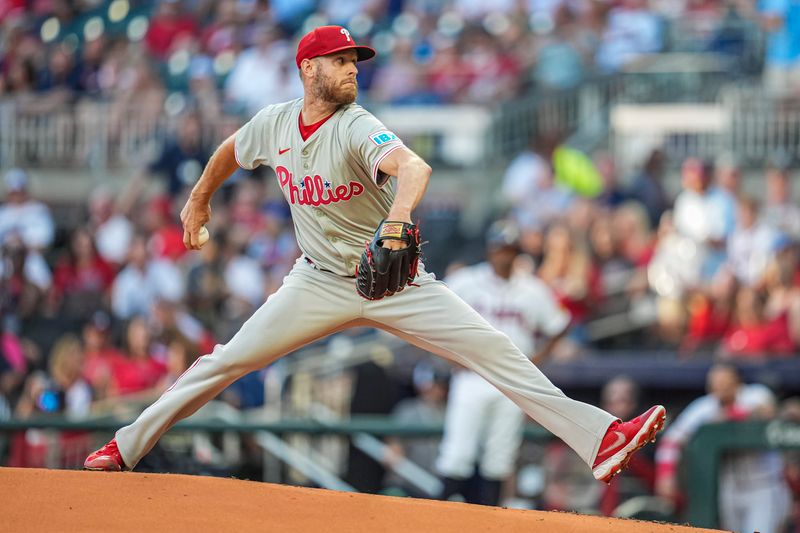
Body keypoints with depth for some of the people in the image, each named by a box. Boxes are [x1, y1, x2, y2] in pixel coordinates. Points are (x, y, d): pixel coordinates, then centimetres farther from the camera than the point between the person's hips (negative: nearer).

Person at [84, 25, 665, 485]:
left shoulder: (357, 128, -20)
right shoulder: (274, 123, -4)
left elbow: (414, 167, -42)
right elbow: (230, 151, 21)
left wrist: (397, 223, -61)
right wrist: (199, 199, 30)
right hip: (321, 282, 3)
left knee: (493, 349, -17)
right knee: (226, 362, -2)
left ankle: (597, 437, -20)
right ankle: (127, 447, 13)